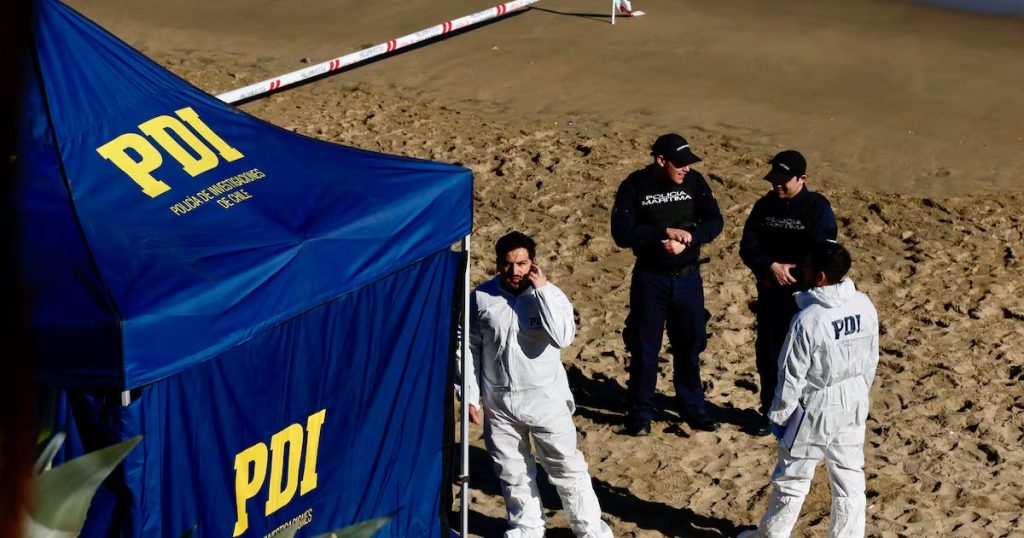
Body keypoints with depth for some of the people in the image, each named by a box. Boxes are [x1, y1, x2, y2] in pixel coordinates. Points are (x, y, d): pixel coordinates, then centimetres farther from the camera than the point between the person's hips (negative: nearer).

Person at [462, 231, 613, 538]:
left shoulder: (550, 294, -12)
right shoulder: (481, 298, -7)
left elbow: (563, 337, -28)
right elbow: (470, 349, 2)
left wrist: (541, 289, -26)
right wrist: (470, 396, 1)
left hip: (545, 400, -2)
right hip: (499, 402, 2)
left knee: (567, 467, 6)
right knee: (512, 470, 16)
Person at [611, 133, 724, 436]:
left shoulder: (694, 182, -3)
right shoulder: (635, 187, -10)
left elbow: (714, 222, -4)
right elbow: (622, 233, -17)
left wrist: (687, 238, -22)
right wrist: (665, 232, -24)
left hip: (688, 277, 2)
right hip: (650, 278, -2)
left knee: (689, 345, 12)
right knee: (644, 347, 6)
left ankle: (692, 408, 26)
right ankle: (640, 414, 17)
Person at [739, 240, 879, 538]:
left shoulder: (808, 320, -26)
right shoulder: (866, 307, -7)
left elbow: (792, 376, -18)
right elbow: (871, 360, 6)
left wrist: (779, 414, -4)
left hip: (815, 410, -5)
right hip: (853, 406, 5)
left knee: (792, 479, 13)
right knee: (849, 479, 15)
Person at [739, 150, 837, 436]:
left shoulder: (818, 208, -8)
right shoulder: (765, 205, 5)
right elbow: (748, 246, -2)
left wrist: (787, 274, -14)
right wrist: (771, 267, -19)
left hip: (803, 297, -5)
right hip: (769, 296, 5)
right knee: (768, 355, 12)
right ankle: (770, 410, 26)